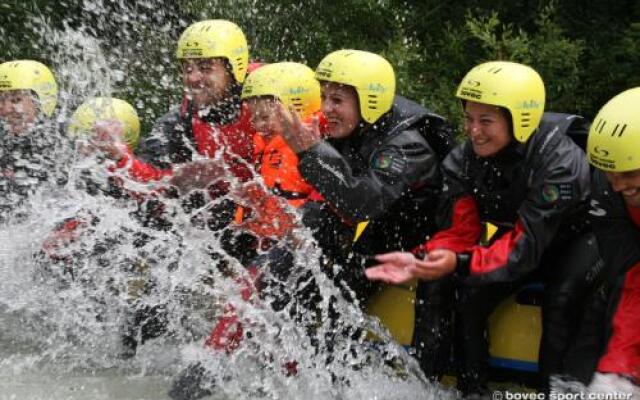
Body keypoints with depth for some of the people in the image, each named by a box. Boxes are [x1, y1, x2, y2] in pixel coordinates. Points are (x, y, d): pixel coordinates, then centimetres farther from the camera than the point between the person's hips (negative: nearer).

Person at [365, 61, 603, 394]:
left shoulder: (560, 160, -31)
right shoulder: (465, 158, -14)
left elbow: (527, 245, -38)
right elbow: (459, 231, -15)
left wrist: (460, 262, -53)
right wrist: (418, 259, -37)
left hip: (577, 238, -5)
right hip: (517, 233, 5)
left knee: (561, 298, -34)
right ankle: (471, 390, -8)